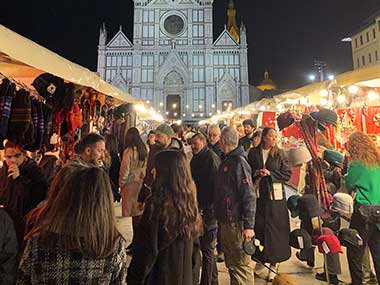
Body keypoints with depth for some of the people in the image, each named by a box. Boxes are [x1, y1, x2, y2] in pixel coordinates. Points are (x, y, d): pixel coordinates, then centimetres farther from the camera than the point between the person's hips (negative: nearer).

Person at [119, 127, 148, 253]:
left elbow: (125, 170, -11)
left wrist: (121, 184, 2)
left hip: (131, 184, -6)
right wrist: (142, 178, 14)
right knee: (139, 211, 14)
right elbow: (145, 167, 7)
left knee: (134, 214, 2)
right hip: (141, 183, 6)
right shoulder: (144, 150, 3)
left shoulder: (129, 150, -14)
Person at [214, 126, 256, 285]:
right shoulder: (226, 161, 10)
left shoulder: (239, 163, -16)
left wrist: (249, 225, -21)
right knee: (231, 262, 20)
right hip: (225, 221, 9)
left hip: (237, 223, -9)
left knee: (242, 264, 5)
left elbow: (249, 196, -20)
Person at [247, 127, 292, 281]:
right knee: (258, 228, 6)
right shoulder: (253, 153, 4)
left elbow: (287, 174, -1)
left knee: (274, 229, 4)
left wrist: (269, 173, -13)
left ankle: (273, 264, 20)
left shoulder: (279, 154, 2)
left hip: (275, 196, -1)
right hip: (258, 195, 1)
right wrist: (256, 173, -11)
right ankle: (260, 260, 26)